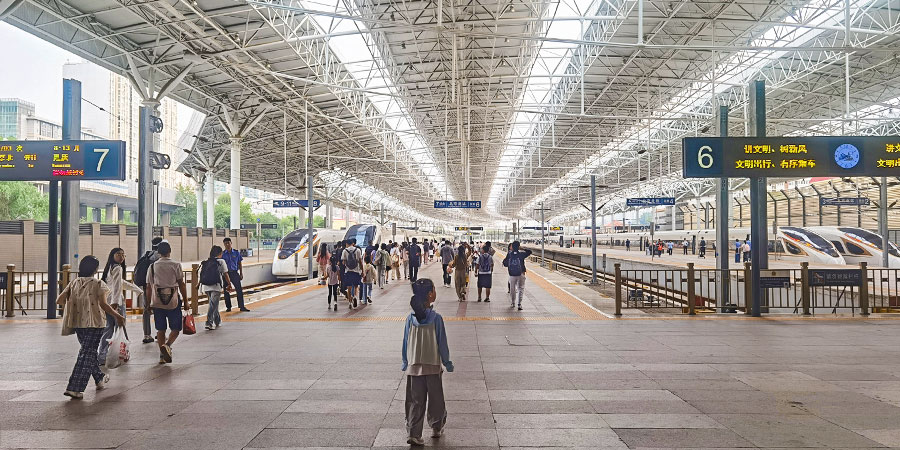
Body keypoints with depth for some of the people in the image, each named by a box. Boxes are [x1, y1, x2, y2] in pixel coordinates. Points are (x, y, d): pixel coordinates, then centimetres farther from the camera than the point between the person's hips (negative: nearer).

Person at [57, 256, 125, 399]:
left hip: (77, 323, 6)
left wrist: (72, 305, 22)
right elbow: (103, 304, -15)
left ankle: (100, 378, 38)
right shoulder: (98, 284, -7)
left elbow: (59, 300, 4)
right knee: (87, 354, -2)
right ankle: (74, 388, -8)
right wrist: (117, 316, -6)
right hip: (94, 323, -6)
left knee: (89, 351, 22)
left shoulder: (74, 283, 7)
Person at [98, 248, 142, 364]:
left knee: (108, 329, 11)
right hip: (115, 302, -9)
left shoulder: (110, 268, 20)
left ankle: (101, 356, 9)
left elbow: (122, 283, 31)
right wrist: (115, 302, -31)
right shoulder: (117, 268, -9)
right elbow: (117, 286, -21)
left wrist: (138, 290, 38)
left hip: (107, 302, 9)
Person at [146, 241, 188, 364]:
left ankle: (162, 356, 13)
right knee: (175, 328, 6)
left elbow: (149, 286, 7)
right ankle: (167, 345, -19)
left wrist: (148, 304, 14)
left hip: (157, 302, 3)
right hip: (173, 301, -3)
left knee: (161, 329, 12)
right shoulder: (176, 265, -3)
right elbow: (181, 284, -4)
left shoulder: (152, 266, 6)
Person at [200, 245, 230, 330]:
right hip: (216, 286, -5)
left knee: (214, 304, 18)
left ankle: (218, 321, 27)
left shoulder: (205, 263, 13)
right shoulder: (221, 261, 0)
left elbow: (202, 275, 11)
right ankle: (209, 322, -15)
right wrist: (229, 283, 16)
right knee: (213, 304, -6)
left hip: (206, 287, 5)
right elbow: (225, 274, 2)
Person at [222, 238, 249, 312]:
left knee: (239, 290, -4)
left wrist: (241, 273, 4)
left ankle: (242, 307, 2)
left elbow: (240, 263, 8)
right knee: (226, 291, 6)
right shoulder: (223, 254, 2)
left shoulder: (236, 252, 3)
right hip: (226, 273, 0)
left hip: (235, 273, 0)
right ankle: (228, 307, 18)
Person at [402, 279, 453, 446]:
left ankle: (413, 433, 2)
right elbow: (442, 343, -8)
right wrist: (447, 362, 4)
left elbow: (406, 342, 3)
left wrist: (405, 362, 16)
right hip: (433, 366, -2)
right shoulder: (436, 318, -14)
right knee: (435, 399, 15)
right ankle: (437, 428, 28)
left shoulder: (410, 318, -4)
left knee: (415, 401, 7)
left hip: (413, 367, 3)